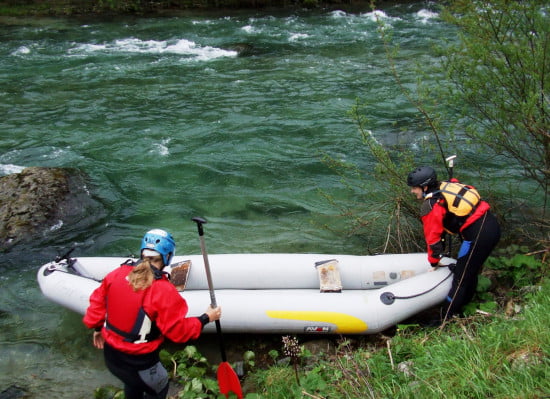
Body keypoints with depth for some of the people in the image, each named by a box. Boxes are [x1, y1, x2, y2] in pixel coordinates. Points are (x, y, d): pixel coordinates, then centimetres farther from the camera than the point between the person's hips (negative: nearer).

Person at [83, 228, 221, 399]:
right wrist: (205, 319, -6)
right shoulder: (163, 291, -27)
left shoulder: (117, 274, -9)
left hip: (110, 354, 6)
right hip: (138, 362, -6)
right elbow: (178, 330, -19)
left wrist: (98, 328, 20)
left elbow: (98, 302, 3)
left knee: (133, 385, 34)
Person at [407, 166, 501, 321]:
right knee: (471, 271, 22)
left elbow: (433, 236, -3)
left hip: (478, 234, -9)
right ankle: (465, 306, 37)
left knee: (460, 278, -1)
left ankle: (446, 320, 7)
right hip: (492, 223, 9)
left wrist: (434, 262, 13)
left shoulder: (430, 206, -9)